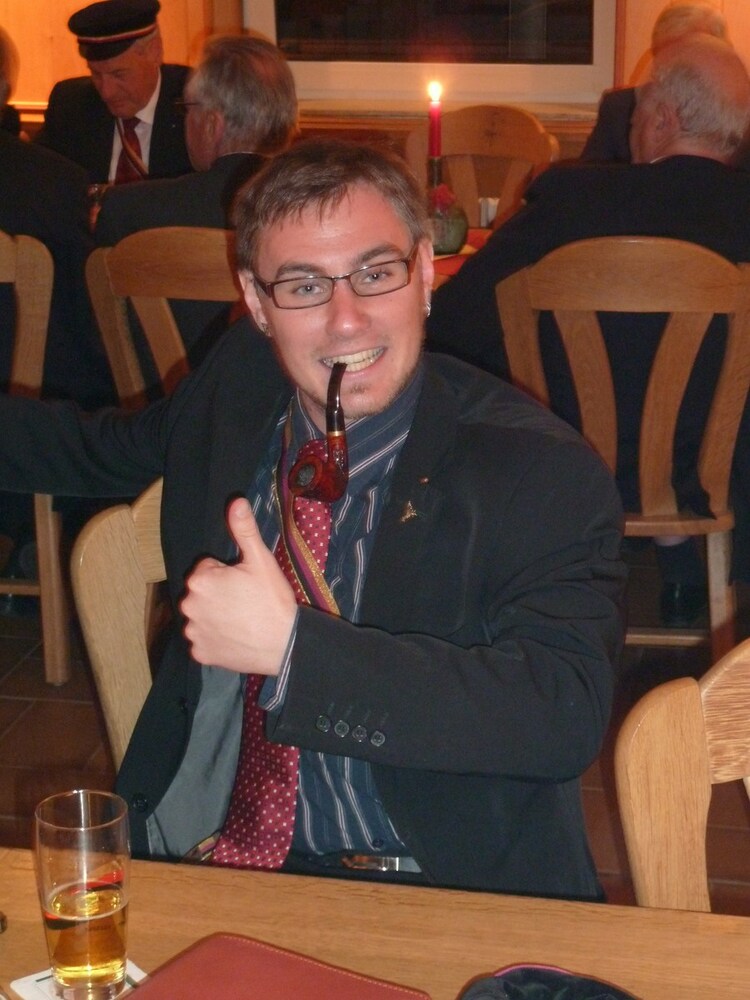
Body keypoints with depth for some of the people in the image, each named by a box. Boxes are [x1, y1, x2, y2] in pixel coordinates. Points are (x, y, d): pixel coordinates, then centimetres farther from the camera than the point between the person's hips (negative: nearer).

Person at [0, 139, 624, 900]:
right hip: (194, 856, 4)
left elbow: (565, 716, -25)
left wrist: (292, 645, -28)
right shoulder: (235, 387, 4)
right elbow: (96, 450, 25)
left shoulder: (541, 473, -13)